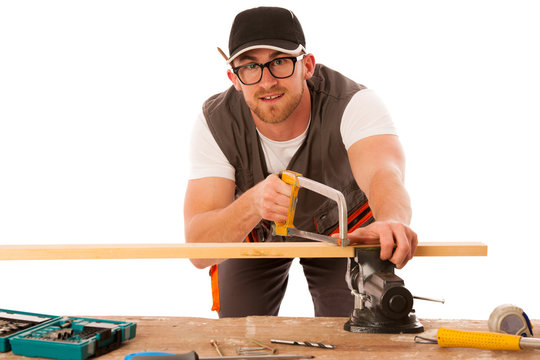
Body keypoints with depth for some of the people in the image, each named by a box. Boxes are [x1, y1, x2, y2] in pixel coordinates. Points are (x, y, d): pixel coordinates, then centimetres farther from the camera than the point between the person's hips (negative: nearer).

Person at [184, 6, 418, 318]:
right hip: (254, 233, 1)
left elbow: (384, 173, -58)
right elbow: (199, 250, -39)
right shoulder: (215, 124, -32)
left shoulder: (353, 103, -37)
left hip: (341, 225, -1)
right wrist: (253, 204, -60)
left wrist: (390, 222, -83)